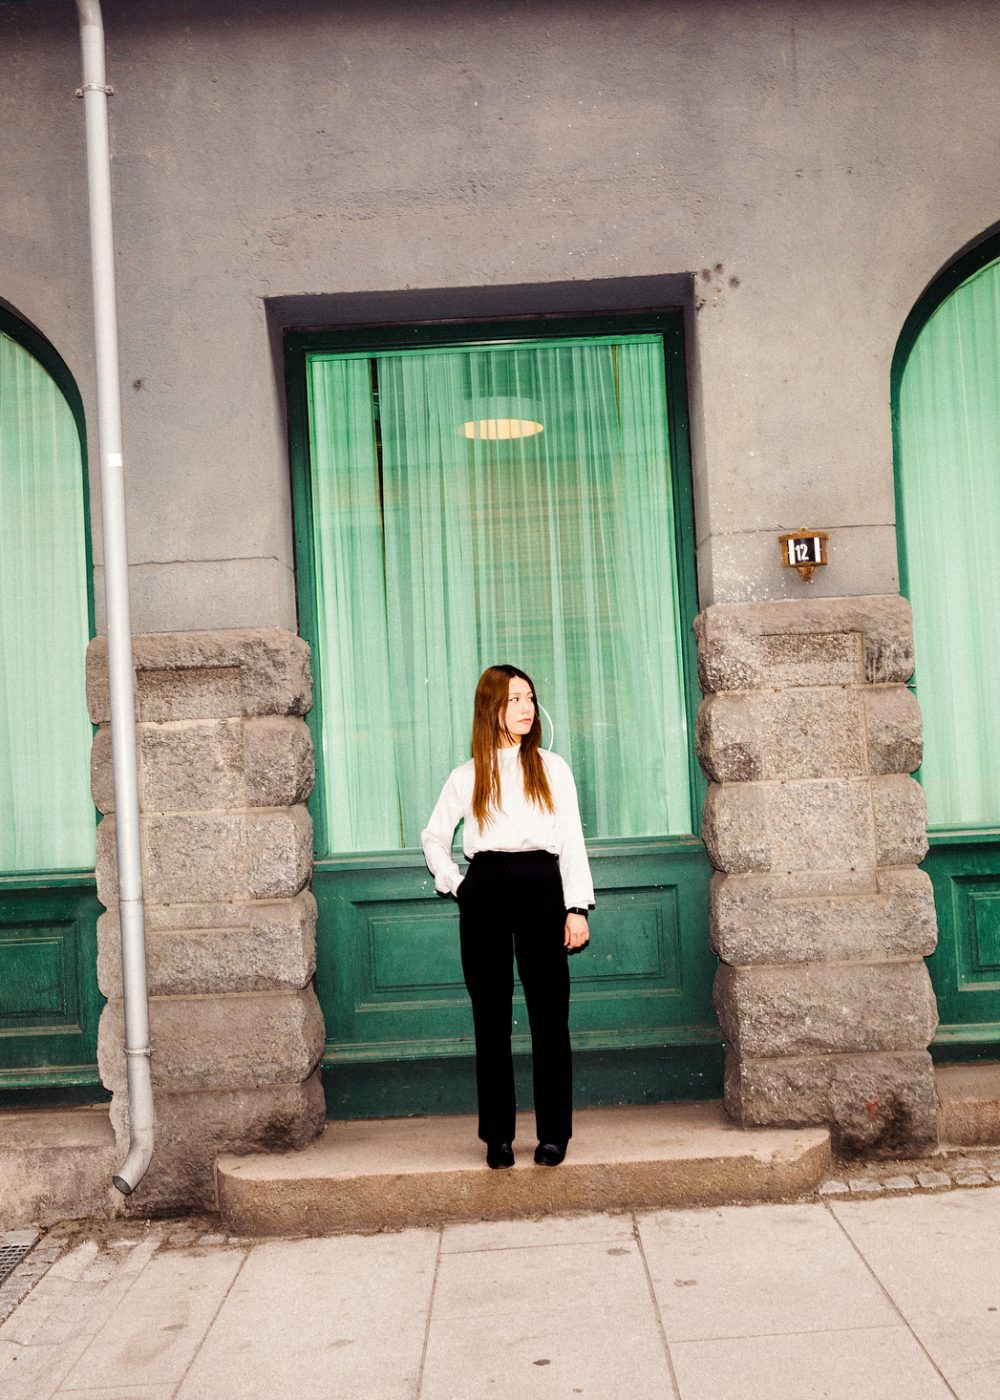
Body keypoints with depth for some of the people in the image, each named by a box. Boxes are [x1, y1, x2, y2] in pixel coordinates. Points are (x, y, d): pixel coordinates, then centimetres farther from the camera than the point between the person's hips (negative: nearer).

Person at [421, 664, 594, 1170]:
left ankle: (553, 1133, 9)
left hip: (540, 886, 0)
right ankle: (497, 1135, 12)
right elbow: (433, 837, 21)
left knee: (549, 1015, 0)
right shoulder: (467, 777, 9)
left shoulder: (552, 768, 9)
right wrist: (454, 884, 8)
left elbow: (572, 840, 7)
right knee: (491, 1019, 4)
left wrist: (577, 907, -1)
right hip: (485, 893, 1)